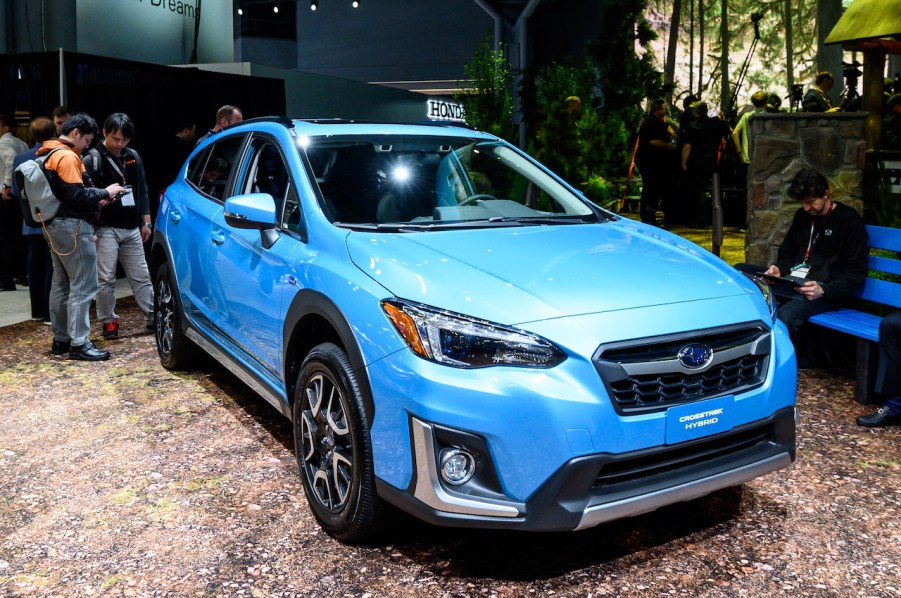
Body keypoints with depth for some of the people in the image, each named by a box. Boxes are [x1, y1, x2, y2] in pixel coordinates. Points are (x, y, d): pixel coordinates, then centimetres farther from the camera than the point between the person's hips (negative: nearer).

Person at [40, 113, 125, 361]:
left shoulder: (50, 155, 17)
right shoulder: (67, 156, -15)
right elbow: (76, 194, -23)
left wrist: (94, 200, 9)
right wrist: (104, 193, -10)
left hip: (55, 225, 11)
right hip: (72, 226, -11)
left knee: (61, 284, 14)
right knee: (83, 286, -9)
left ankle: (61, 339, 20)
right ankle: (78, 343, -8)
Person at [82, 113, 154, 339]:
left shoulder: (133, 157, 9)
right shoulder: (93, 159, -7)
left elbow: (142, 191, 15)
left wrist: (146, 222, 13)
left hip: (132, 228, 5)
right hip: (105, 229, -5)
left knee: (141, 276, 11)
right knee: (106, 278, -2)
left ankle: (153, 317, 17)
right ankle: (108, 321, 10)